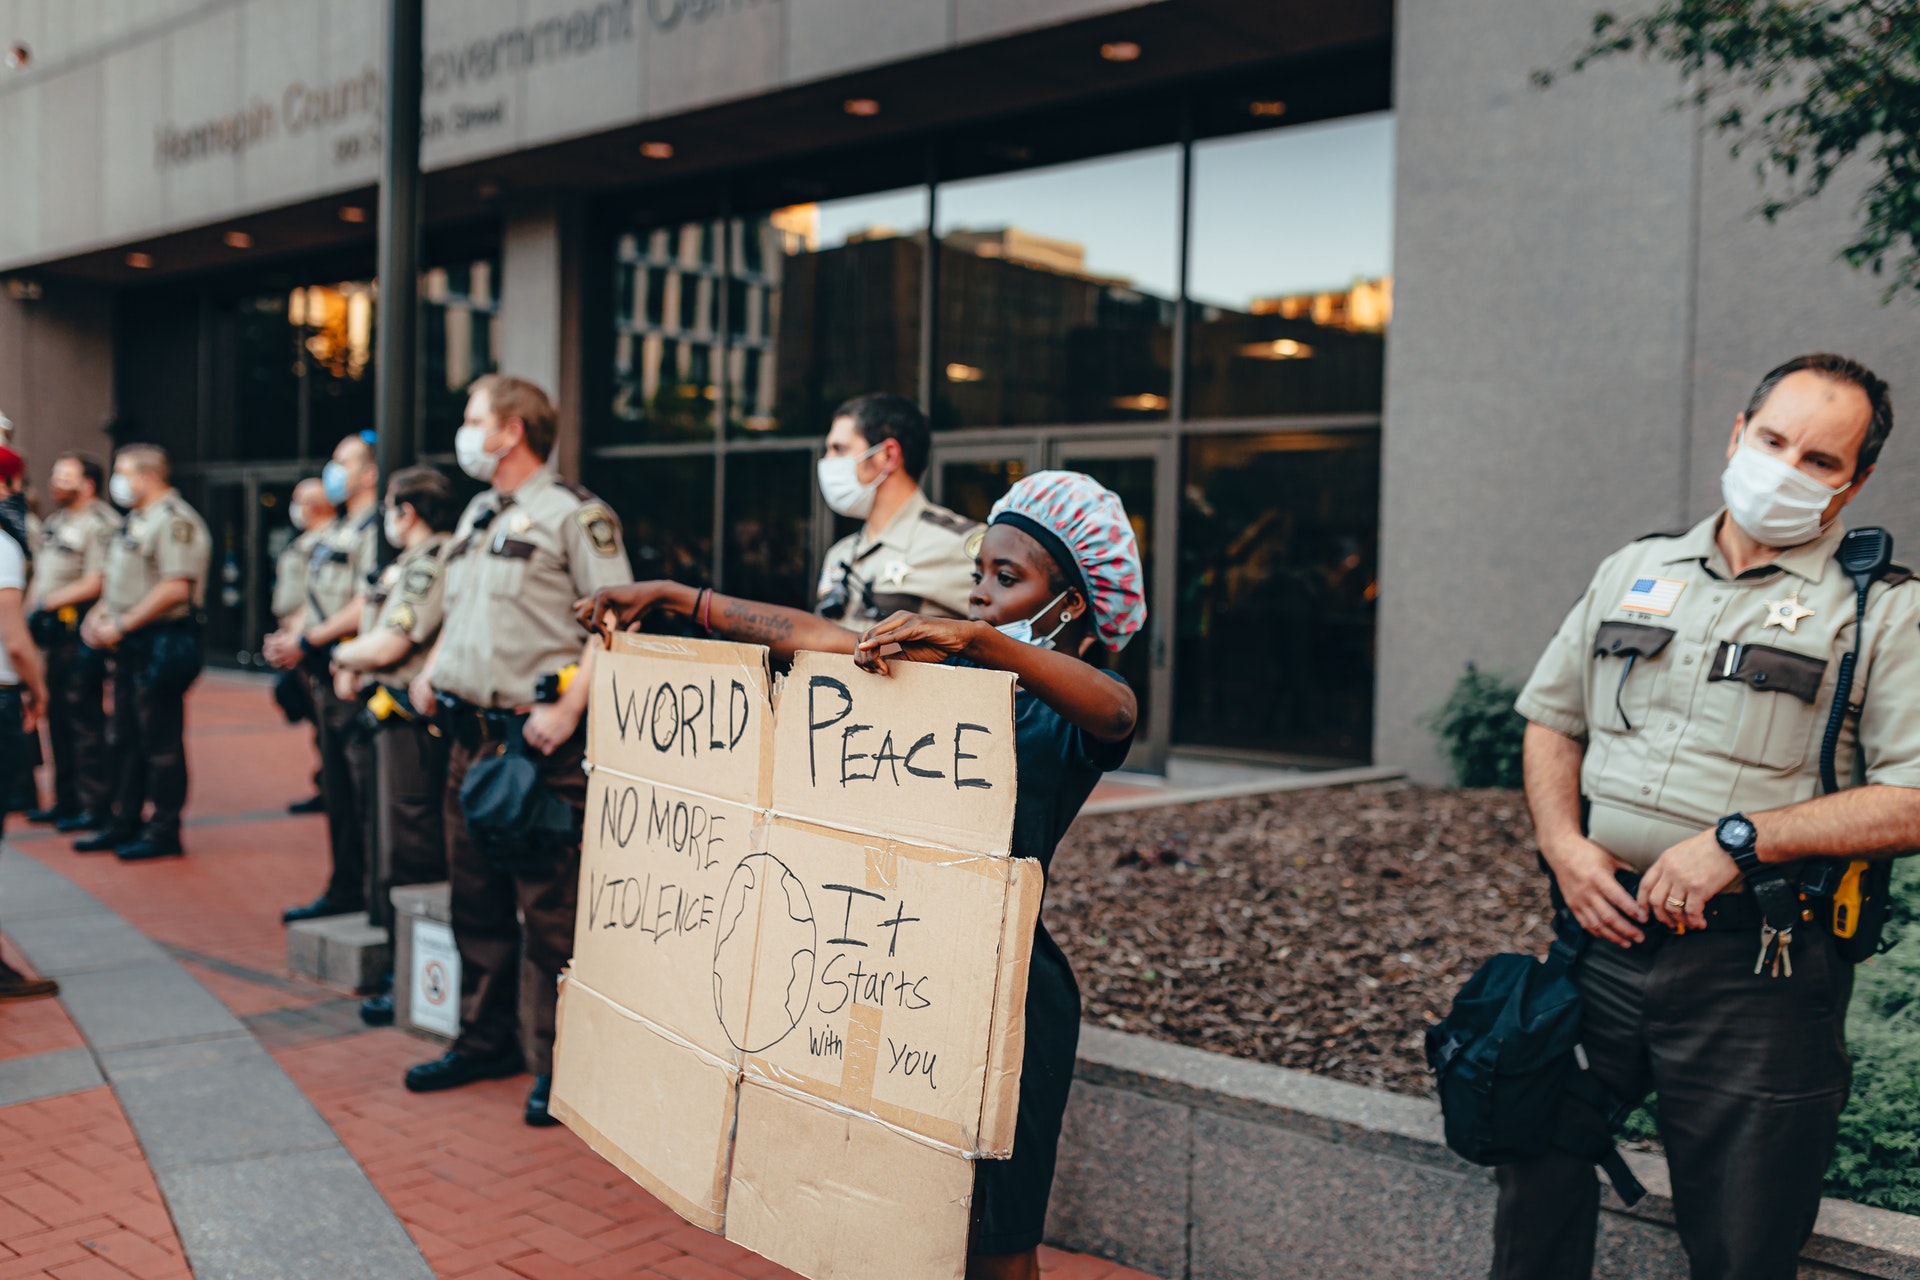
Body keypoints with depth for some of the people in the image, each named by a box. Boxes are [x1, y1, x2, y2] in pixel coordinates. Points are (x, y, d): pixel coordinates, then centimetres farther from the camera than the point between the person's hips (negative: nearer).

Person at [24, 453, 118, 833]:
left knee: (85, 718, -6)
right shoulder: (55, 521, 17)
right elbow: (40, 574, 23)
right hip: (53, 631, 10)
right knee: (58, 717, 15)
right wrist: (31, 611, 10)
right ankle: (66, 800, 26)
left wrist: (48, 603, -15)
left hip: (80, 633, -10)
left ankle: (94, 805, 0)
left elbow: (95, 584, -19)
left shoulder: (101, 524, -12)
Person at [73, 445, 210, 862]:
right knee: (125, 739, 16)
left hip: (160, 646, -10)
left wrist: (122, 625, -19)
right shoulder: (137, 520, 17)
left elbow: (175, 588, -23)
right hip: (130, 646, 10)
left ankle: (164, 832, 4)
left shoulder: (175, 521, -14)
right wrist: (100, 612, 7)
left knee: (161, 741, -3)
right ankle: (124, 824, 26)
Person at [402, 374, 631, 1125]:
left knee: (548, 906, -5)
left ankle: (555, 1064, 3)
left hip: (536, 738, -9)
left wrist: (569, 710, -21)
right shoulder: (475, 518, 20)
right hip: (469, 733, 9)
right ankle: (486, 1039, 28)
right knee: (476, 896, 15)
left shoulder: (573, 515, -7)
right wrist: (433, 672, 14)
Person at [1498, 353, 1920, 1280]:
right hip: (1602, 933, 3)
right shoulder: (1633, 572, 12)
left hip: (1756, 969, -3)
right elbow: (1551, 721, 16)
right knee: (1537, 1171, 11)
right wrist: (1564, 845, -1)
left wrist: (1739, 839, -18)